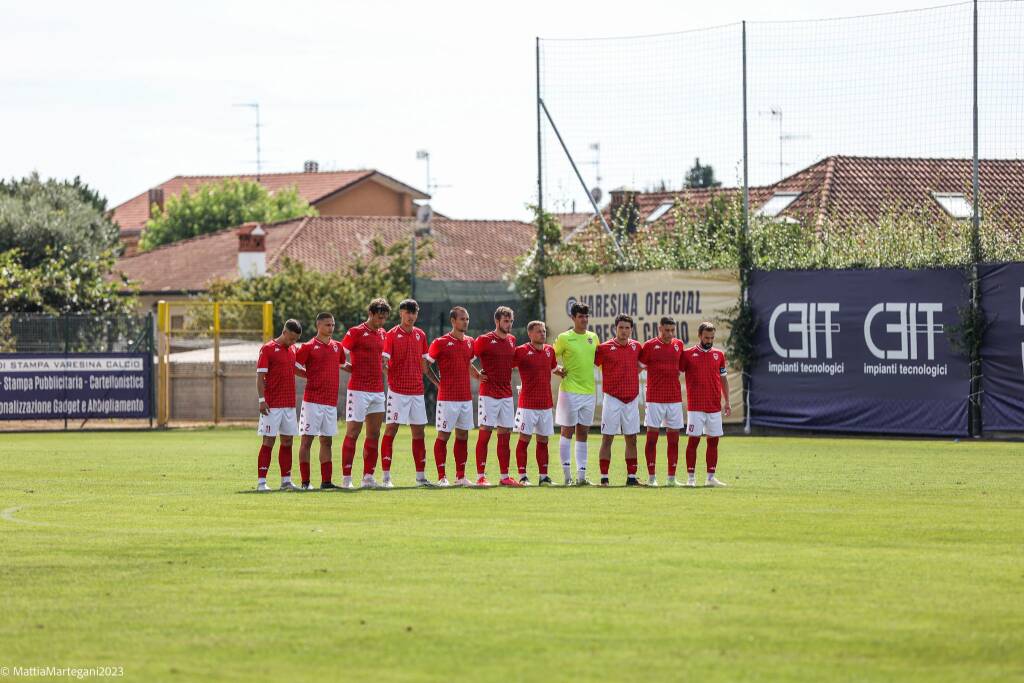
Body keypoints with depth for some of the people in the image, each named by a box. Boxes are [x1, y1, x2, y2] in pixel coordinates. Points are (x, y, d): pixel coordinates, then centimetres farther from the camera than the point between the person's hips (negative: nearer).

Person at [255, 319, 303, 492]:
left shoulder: (292, 349, 13)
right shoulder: (268, 349, -8)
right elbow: (260, 376, -10)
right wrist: (262, 400, -17)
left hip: (289, 404, 7)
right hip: (272, 405, -7)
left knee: (287, 441, 8)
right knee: (268, 442, -6)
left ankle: (286, 481, 12)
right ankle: (261, 482, -6)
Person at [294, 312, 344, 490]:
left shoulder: (337, 347, 12)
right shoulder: (309, 347, -5)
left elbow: (342, 363, 30)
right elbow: (293, 367, -6)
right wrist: (310, 376, -4)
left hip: (331, 402, 6)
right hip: (312, 400, -6)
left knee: (327, 441, 8)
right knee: (306, 440, -3)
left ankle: (326, 481, 10)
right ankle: (305, 481, -2)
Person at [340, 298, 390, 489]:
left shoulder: (382, 333, 13)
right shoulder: (356, 332, -8)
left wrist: (382, 367, 11)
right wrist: (352, 369, -6)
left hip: (378, 391, 7)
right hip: (359, 389, -7)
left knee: (374, 434, 7)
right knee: (352, 433, -5)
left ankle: (368, 477, 11)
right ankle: (346, 478, -4)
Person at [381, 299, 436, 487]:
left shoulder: (421, 335, 11)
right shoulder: (392, 335, -5)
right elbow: (384, 362, -12)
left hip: (417, 391, 5)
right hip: (397, 390, -5)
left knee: (418, 432, 7)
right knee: (391, 430, -6)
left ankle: (421, 476, 13)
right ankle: (386, 476, -4)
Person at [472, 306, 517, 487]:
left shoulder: (512, 340, 12)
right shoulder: (484, 340, -7)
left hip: (507, 395, 6)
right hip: (489, 395, -6)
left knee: (505, 435, 7)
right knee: (484, 434, -5)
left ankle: (504, 476, 11)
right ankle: (480, 476, -4)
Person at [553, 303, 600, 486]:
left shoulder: (593, 338, 10)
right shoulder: (564, 338, -4)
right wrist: (557, 370, -14)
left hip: (589, 391, 5)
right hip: (569, 391, -5)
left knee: (583, 434, 7)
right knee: (567, 432, -1)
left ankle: (582, 474, 8)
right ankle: (567, 475, 2)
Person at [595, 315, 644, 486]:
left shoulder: (636, 346, 7)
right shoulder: (605, 348, -6)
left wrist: (634, 374, 12)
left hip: (632, 399, 4)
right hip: (612, 399, -4)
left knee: (631, 439, 6)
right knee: (607, 438, -2)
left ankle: (632, 477, 11)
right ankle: (604, 477, 1)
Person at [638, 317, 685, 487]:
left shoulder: (678, 345, 9)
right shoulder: (650, 345, -3)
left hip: (675, 398, 4)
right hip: (655, 398, -4)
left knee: (674, 439, 4)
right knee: (652, 437, -3)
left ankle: (672, 477, 9)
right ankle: (651, 477, 0)